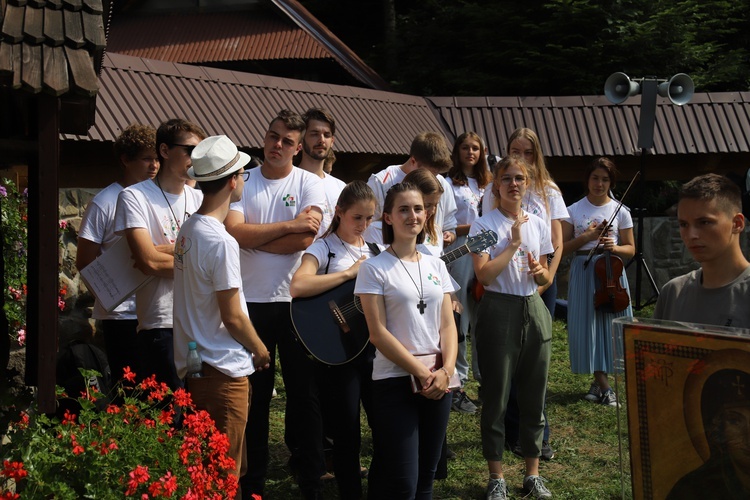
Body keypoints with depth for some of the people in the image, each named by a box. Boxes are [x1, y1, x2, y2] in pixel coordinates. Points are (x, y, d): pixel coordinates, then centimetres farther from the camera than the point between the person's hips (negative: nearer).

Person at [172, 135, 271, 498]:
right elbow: (233, 317, -17)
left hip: (193, 365, 9)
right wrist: (260, 349, 0)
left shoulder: (188, 229, 8)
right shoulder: (220, 242, -20)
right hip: (223, 371, -9)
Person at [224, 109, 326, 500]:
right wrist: (288, 225, -15)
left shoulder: (309, 184, 1)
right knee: (255, 393, 10)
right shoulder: (243, 181, 3)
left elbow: (304, 239, -14)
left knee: (304, 391, 7)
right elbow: (233, 231, -14)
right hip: (251, 301, 1)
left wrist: (252, 238, -10)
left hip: (297, 300, -1)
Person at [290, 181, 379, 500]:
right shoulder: (324, 248, -6)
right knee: (347, 436, 2)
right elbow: (297, 287, -24)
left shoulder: (375, 251, 11)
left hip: (372, 345, 5)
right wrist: (350, 273, -21)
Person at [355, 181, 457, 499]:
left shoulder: (436, 266, 11)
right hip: (395, 381, -5)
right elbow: (378, 333, -11)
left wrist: (446, 371, -9)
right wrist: (421, 372, -15)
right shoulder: (374, 268, -6)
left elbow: (447, 325, 7)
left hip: (438, 381, 5)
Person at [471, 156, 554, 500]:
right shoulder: (484, 225, -5)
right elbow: (484, 275, -16)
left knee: (534, 393, 8)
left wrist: (541, 272, -7)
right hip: (498, 310, -4)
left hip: (533, 310, 4)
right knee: (497, 394, 1)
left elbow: (545, 279, 15)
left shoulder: (539, 225, 9)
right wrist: (514, 244, -14)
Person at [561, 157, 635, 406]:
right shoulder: (574, 210, 4)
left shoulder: (620, 212, 3)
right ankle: (604, 386, 3)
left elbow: (630, 249, 7)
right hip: (583, 272, 0)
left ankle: (599, 382, 13)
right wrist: (586, 237, -11)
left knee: (610, 324, -3)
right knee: (588, 326, -3)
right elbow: (563, 248, 2)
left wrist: (614, 247, -13)